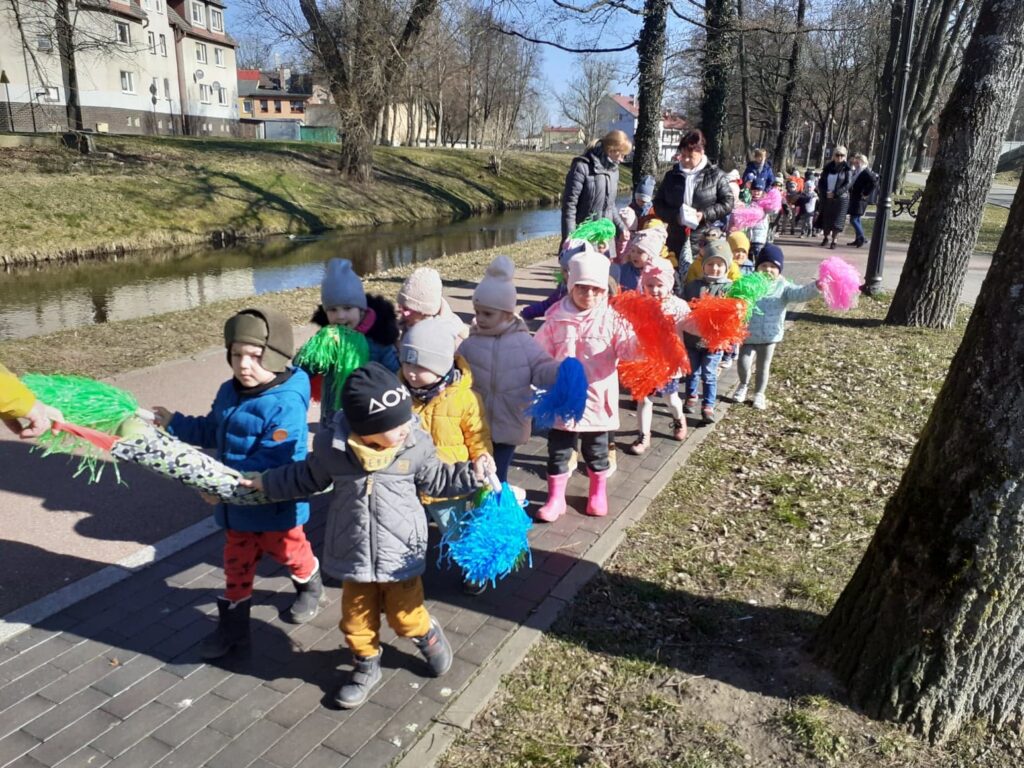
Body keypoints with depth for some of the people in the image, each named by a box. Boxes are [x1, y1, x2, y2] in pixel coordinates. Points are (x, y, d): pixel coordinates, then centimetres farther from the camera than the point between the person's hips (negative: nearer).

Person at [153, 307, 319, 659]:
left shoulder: (285, 404, -29)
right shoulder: (229, 392, -1)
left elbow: (273, 462, -34)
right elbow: (212, 432, 16)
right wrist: (174, 423, 8)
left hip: (276, 505, -7)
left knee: (289, 552, 20)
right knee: (236, 565, 17)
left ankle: (310, 588, 50)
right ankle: (233, 626, 32)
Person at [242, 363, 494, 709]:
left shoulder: (416, 446, -16)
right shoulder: (332, 447, -17)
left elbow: (437, 480, 1)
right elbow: (306, 478, 4)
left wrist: (472, 473, -9)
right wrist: (266, 482, 7)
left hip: (400, 555, -1)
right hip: (354, 556, 1)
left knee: (406, 616, 13)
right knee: (357, 620, 17)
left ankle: (429, 635, 46)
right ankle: (366, 666, 44)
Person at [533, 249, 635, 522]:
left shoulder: (612, 318, -5)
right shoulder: (556, 319, -2)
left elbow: (630, 348, -14)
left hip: (597, 399, 0)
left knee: (596, 450, 17)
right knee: (558, 450, 10)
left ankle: (598, 493, 40)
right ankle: (555, 498, 27)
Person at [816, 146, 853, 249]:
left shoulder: (846, 168, -2)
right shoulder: (828, 167, 6)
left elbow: (847, 184, -8)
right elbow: (821, 181, 7)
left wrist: (835, 193, -17)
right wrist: (825, 193, -8)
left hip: (840, 198, -3)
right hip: (826, 197, 3)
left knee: (836, 220, -4)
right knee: (825, 218, 6)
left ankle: (833, 239, 4)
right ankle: (826, 236, 25)